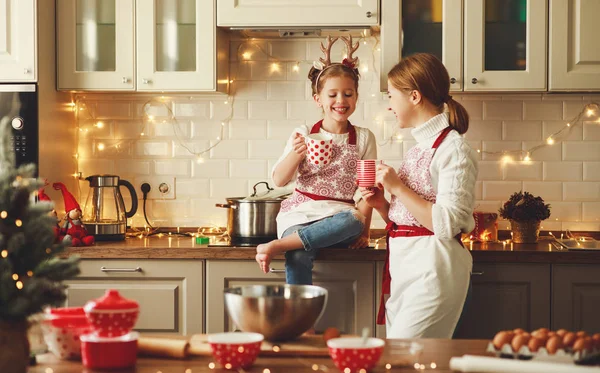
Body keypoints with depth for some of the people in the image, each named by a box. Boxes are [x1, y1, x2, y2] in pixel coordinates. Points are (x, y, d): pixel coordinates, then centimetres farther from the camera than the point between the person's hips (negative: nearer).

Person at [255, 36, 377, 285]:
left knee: (352, 220, -39)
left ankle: (276, 246, -35)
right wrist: (295, 154, -18)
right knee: (298, 258, -34)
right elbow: (279, 180, 1)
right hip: (301, 213, 0)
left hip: (340, 217, 0)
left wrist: (363, 228, -5)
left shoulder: (363, 138, 9)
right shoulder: (304, 134, 7)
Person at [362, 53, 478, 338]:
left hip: (432, 268, -9)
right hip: (402, 266, 9)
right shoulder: (417, 149, 16)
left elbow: (447, 224, -19)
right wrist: (381, 205, 2)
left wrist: (398, 188, -14)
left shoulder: (453, 149, -9)